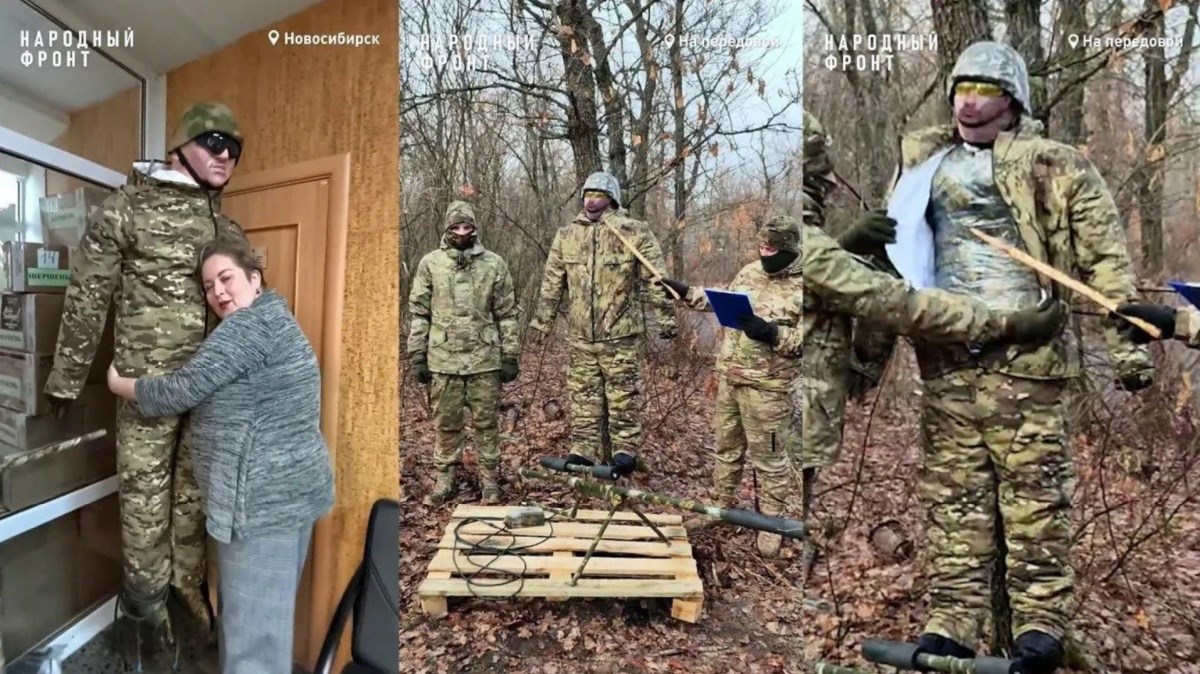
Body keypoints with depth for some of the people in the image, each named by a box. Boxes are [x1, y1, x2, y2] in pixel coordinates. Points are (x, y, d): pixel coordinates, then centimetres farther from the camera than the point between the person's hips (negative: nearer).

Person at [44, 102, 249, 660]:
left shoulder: (227, 225, 10)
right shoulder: (125, 207, -5)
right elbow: (86, 299, -3)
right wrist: (66, 378, -1)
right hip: (148, 377, -4)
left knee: (196, 484, 14)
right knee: (144, 488, 6)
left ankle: (188, 580, 30)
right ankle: (147, 598, 22)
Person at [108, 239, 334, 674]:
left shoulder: (248, 325, -14)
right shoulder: (275, 321, 17)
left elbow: (182, 391, -13)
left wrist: (120, 385, 4)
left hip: (264, 499, -10)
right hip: (293, 490, 10)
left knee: (252, 627, -1)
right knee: (271, 614, 21)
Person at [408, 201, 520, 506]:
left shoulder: (495, 264, 3)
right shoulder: (430, 263, 4)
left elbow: (507, 314, 4)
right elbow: (418, 312, 6)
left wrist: (510, 356, 1)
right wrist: (417, 355, 1)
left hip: (485, 357, 0)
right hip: (443, 358, 1)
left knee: (486, 421, 7)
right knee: (446, 422, 9)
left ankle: (488, 478, 19)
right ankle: (445, 479, 21)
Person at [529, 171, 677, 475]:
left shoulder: (635, 233, -4)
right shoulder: (566, 234, 9)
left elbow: (656, 280, -4)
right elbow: (551, 283, 13)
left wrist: (666, 319, -6)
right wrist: (541, 321, 14)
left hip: (619, 331, -4)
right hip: (580, 333, 4)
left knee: (623, 393, 3)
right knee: (583, 393, 10)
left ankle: (626, 449, 14)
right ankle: (583, 450, 19)